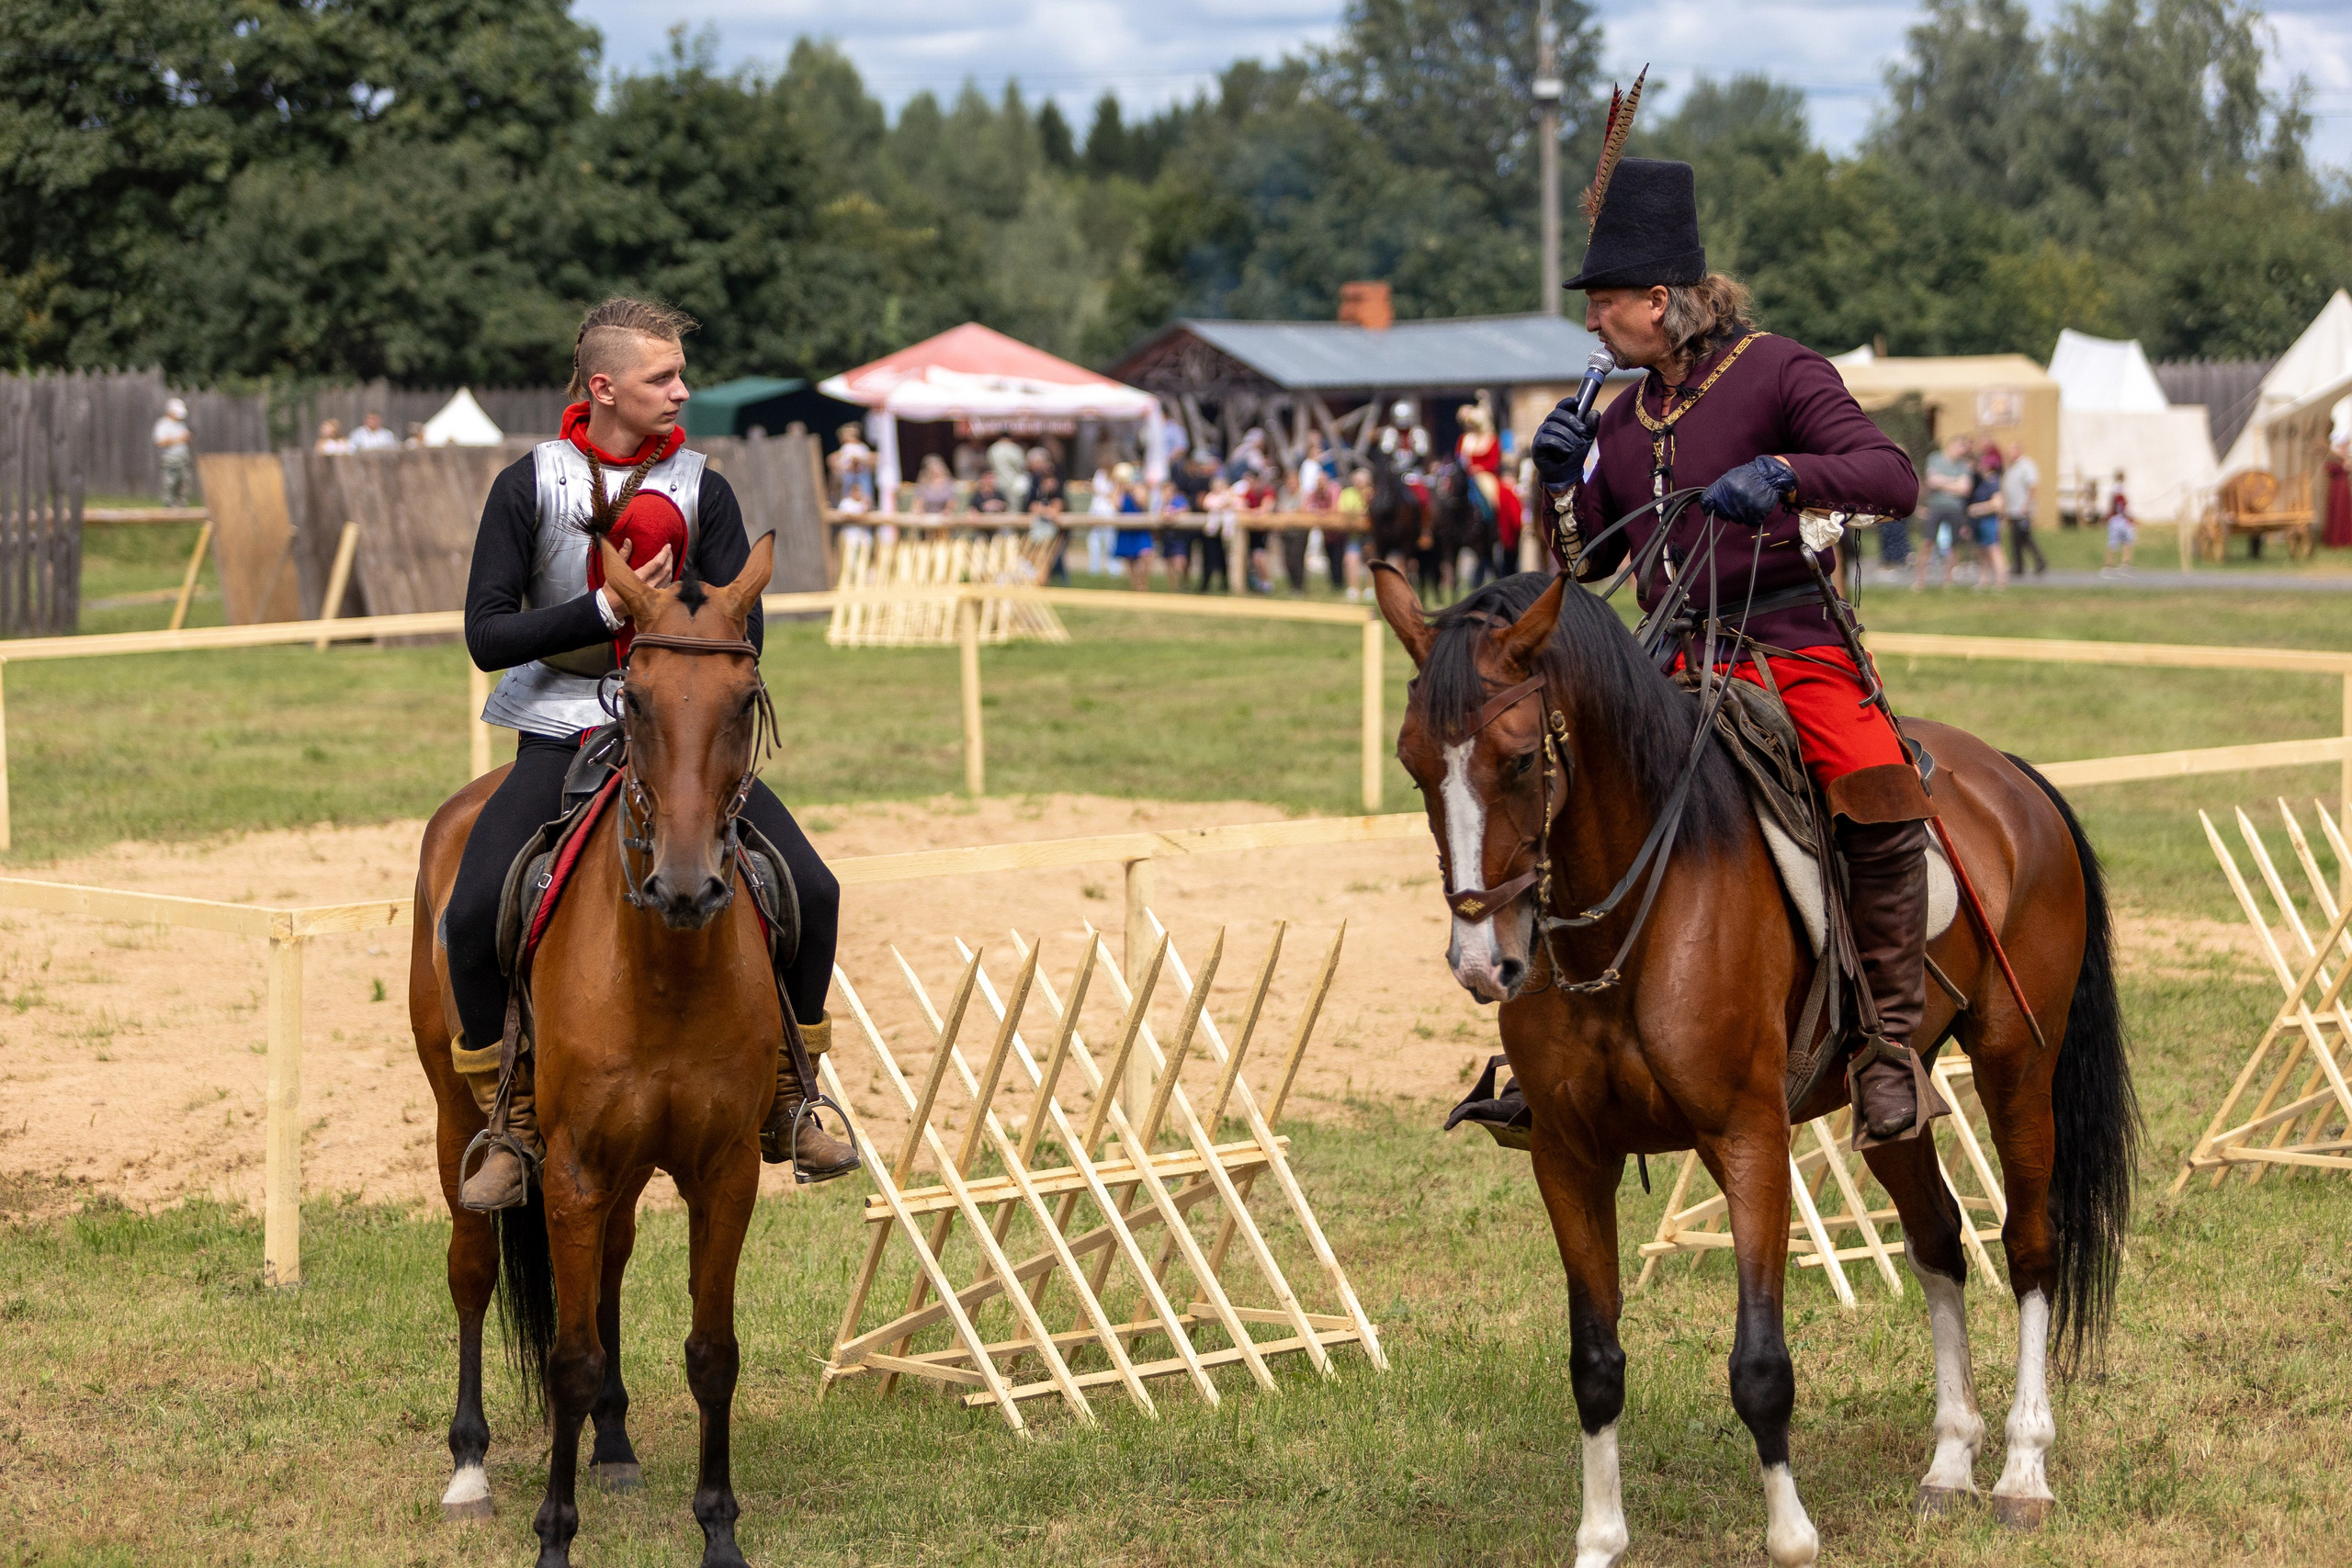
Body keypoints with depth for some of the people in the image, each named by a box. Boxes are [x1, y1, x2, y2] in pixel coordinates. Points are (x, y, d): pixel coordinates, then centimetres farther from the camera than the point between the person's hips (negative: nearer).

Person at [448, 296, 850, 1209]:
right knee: (473, 911, -25)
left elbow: (744, 636, 1)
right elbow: (487, 635, -9)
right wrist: (605, 609, -18)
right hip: (561, 732, -2)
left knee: (810, 891, -10)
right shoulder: (527, 487, -3)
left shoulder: (703, 491, 3)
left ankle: (787, 1106, 11)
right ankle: (508, 1125, -6)